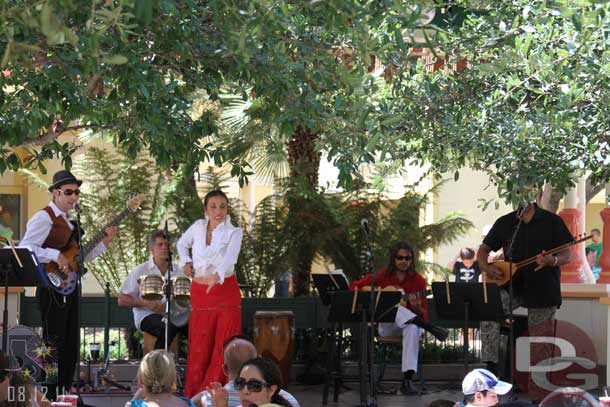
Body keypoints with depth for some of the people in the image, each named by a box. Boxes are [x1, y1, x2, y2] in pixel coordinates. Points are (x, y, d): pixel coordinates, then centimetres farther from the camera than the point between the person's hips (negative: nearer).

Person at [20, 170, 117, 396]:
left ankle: (64, 392, 18)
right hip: (52, 290, -9)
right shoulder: (44, 218, -8)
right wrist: (55, 256, -24)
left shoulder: (69, 222, 20)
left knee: (70, 346, 11)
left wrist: (104, 242, 10)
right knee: (54, 344, -9)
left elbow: (81, 256, 22)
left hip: (69, 288, 9)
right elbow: (26, 248, -19)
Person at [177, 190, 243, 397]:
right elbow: (182, 244, 24)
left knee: (224, 344, -7)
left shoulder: (233, 232, -9)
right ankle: (193, 395, 10)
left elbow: (230, 257, -30)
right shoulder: (198, 226, 2)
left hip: (226, 292, -3)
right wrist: (186, 262, 4)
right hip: (199, 293, 3)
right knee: (199, 347, 5)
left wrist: (217, 276, -49)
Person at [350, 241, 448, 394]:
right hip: (387, 326, 0)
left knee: (413, 328, -39)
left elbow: (423, 315, -2)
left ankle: (407, 379, -44)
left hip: (410, 322, 0)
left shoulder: (418, 280, 0)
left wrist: (416, 307, -26)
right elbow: (355, 286, 7)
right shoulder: (382, 276, 2)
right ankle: (430, 328, -42)